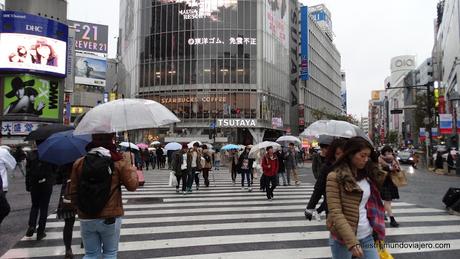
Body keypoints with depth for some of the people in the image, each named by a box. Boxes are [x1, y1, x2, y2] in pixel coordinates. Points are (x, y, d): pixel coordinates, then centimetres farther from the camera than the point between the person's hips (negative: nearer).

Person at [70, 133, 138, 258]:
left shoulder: (79, 163, -2)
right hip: (111, 217, -2)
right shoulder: (119, 161, -11)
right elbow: (132, 185, -7)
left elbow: (73, 191, 3)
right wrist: (129, 164, 4)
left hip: (86, 218, 3)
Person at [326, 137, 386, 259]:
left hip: (367, 236, 5)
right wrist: (351, 242, -24)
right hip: (342, 239, -5)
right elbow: (335, 213, -17)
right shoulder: (335, 177, -11)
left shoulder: (368, 175, 6)